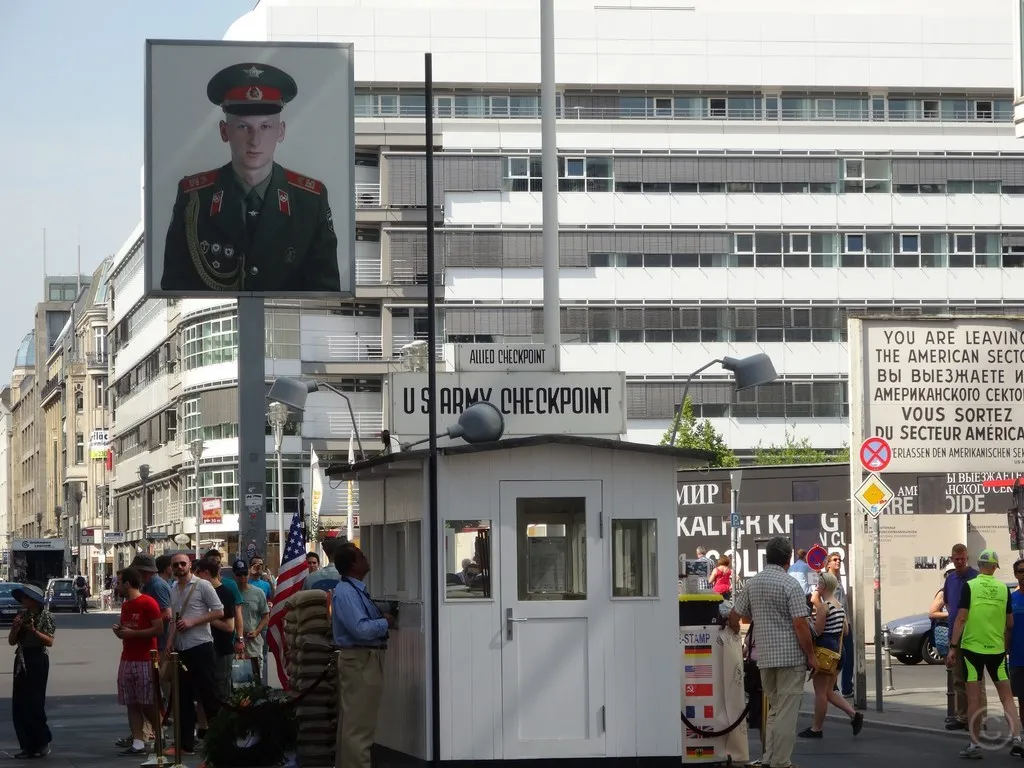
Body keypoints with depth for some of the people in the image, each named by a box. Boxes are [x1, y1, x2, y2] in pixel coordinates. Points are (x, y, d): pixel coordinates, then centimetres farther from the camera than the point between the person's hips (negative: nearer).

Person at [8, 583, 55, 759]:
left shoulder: (45, 617, -5)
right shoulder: (22, 615, 11)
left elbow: (50, 642, -12)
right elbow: (11, 641, 9)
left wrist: (34, 631, -23)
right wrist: (16, 627, -9)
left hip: (38, 660, -6)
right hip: (21, 660, 6)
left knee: (34, 703, -7)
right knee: (19, 705, 3)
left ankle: (43, 743, 8)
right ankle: (28, 746, 8)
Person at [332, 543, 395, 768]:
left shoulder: (356, 589, 12)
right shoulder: (346, 592, -19)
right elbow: (361, 629, -26)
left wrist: (383, 619, 5)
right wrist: (386, 623, -12)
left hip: (365, 659, 10)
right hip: (360, 661, -10)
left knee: (351, 722, 18)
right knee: (359, 723, -6)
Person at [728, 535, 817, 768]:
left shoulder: (751, 584, 7)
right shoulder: (790, 585, -12)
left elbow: (734, 617, 11)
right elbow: (800, 624, -15)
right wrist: (811, 656, -8)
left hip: (764, 655, 6)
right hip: (791, 656, -6)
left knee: (774, 708, 18)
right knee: (787, 712, -2)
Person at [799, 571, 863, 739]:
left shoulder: (823, 606, -15)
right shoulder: (840, 605, 12)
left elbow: (817, 630, -18)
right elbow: (846, 631, 15)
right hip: (838, 649, 9)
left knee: (820, 692, 0)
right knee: (829, 691, 15)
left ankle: (816, 728, 6)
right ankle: (854, 714, 2)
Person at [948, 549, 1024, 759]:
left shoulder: (969, 587, -6)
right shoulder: (1003, 589, 2)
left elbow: (961, 618, -10)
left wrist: (953, 646, -6)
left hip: (972, 647, -2)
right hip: (997, 648, 2)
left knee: (974, 699, 3)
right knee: (1006, 697, 9)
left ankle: (975, 745, 4)